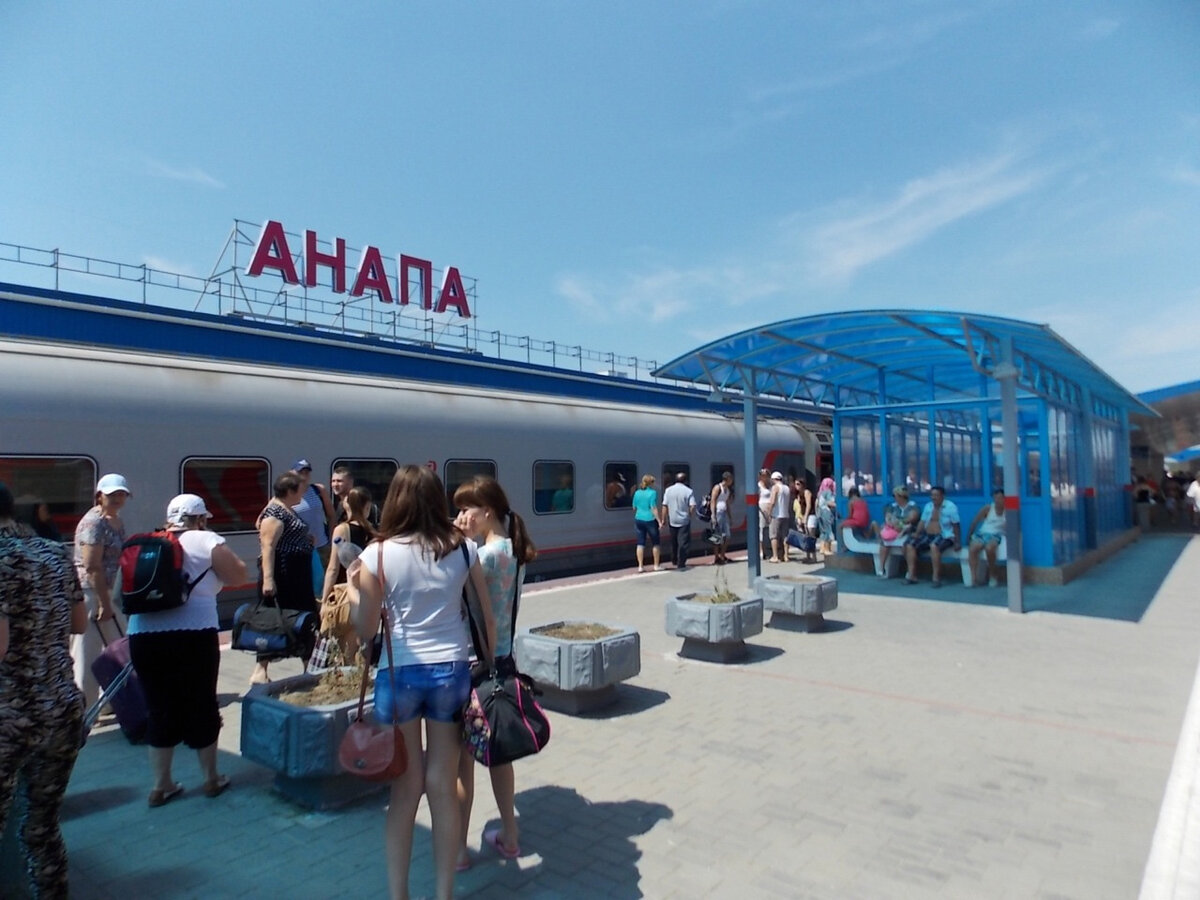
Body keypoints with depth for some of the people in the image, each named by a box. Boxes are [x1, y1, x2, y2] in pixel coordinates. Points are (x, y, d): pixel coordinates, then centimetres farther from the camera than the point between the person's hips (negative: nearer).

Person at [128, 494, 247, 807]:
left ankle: (161, 785, 23)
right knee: (201, 704, 9)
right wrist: (221, 550, 14)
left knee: (159, 707, 14)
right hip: (193, 634, -4)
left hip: (143, 635, 5)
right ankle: (212, 779, 23)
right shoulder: (207, 541, 0)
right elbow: (239, 576, 3)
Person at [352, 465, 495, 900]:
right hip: (452, 670, 2)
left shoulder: (377, 554, -9)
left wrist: (358, 586, 11)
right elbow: (487, 620, 1)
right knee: (444, 787, 13)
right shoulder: (463, 549, -3)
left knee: (405, 789, 12)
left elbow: (365, 631, -4)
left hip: (399, 673, -1)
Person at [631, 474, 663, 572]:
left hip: (638, 519, 5)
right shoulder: (652, 492, -10)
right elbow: (654, 508, -17)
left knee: (640, 543, 7)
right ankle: (657, 565, 17)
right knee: (655, 543, 10)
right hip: (650, 520, -5)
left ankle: (640, 566, 5)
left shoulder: (637, 493, 6)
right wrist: (660, 521, -15)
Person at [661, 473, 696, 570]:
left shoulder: (668, 490, 1)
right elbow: (692, 506, -15)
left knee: (674, 542, 18)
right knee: (683, 543, -1)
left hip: (672, 521, 4)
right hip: (684, 521, -4)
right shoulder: (688, 491, -7)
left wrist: (664, 519, 3)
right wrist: (689, 515, 3)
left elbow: (664, 506, -2)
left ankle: (674, 561, 31)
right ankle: (681, 564, -4)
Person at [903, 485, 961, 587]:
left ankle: (936, 577, -32)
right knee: (909, 544, -15)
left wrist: (958, 542, -11)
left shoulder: (950, 506, -3)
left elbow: (956, 525, -5)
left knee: (934, 546, -38)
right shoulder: (928, 506, 14)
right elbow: (922, 521, 11)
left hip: (944, 536, -6)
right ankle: (911, 575, -16)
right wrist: (917, 533, -6)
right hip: (927, 535, 6)